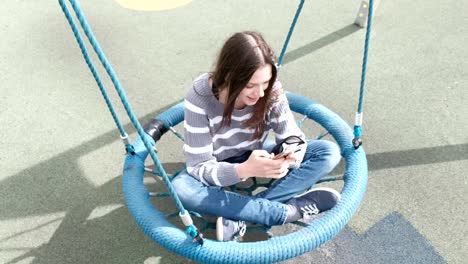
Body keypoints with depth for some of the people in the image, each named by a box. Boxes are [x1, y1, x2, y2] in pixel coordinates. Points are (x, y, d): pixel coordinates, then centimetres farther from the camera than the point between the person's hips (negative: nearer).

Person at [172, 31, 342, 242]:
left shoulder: (271, 90, -22)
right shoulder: (200, 97, -29)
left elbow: (292, 136, -14)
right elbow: (200, 168, -28)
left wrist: (292, 155, -40)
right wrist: (244, 170, -47)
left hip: (257, 156, 3)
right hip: (220, 168, -2)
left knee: (329, 152, -17)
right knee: (181, 188, -35)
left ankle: (241, 215, -26)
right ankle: (289, 209, -28)